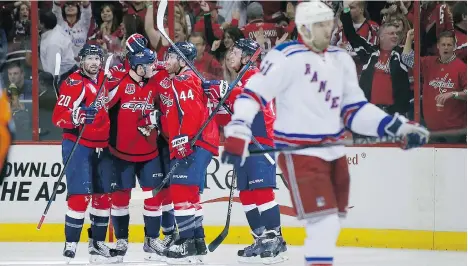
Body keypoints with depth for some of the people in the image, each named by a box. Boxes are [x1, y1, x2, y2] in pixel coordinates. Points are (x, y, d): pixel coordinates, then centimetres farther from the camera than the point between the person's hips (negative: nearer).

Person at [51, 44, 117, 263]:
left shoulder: (104, 79, 8)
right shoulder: (73, 83, -12)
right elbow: (58, 116, -18)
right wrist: (73, 117, -35)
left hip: (100, 146, 7)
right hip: (77, 145, -7)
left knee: (103, 194, 10)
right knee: (80, 195, -13)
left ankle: (98, 243, 20)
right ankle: (71, 244, -7)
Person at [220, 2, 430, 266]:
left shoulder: (341, 59, 10)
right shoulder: (286, 57, -13)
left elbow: (355, 110, 12)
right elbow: (253, 94, -15)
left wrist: (397, 126, 2)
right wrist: (237, 134, -27)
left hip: (333, 151, 8)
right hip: (299, 153, -8)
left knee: (332, 223, 14)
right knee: (324, 223, -16)